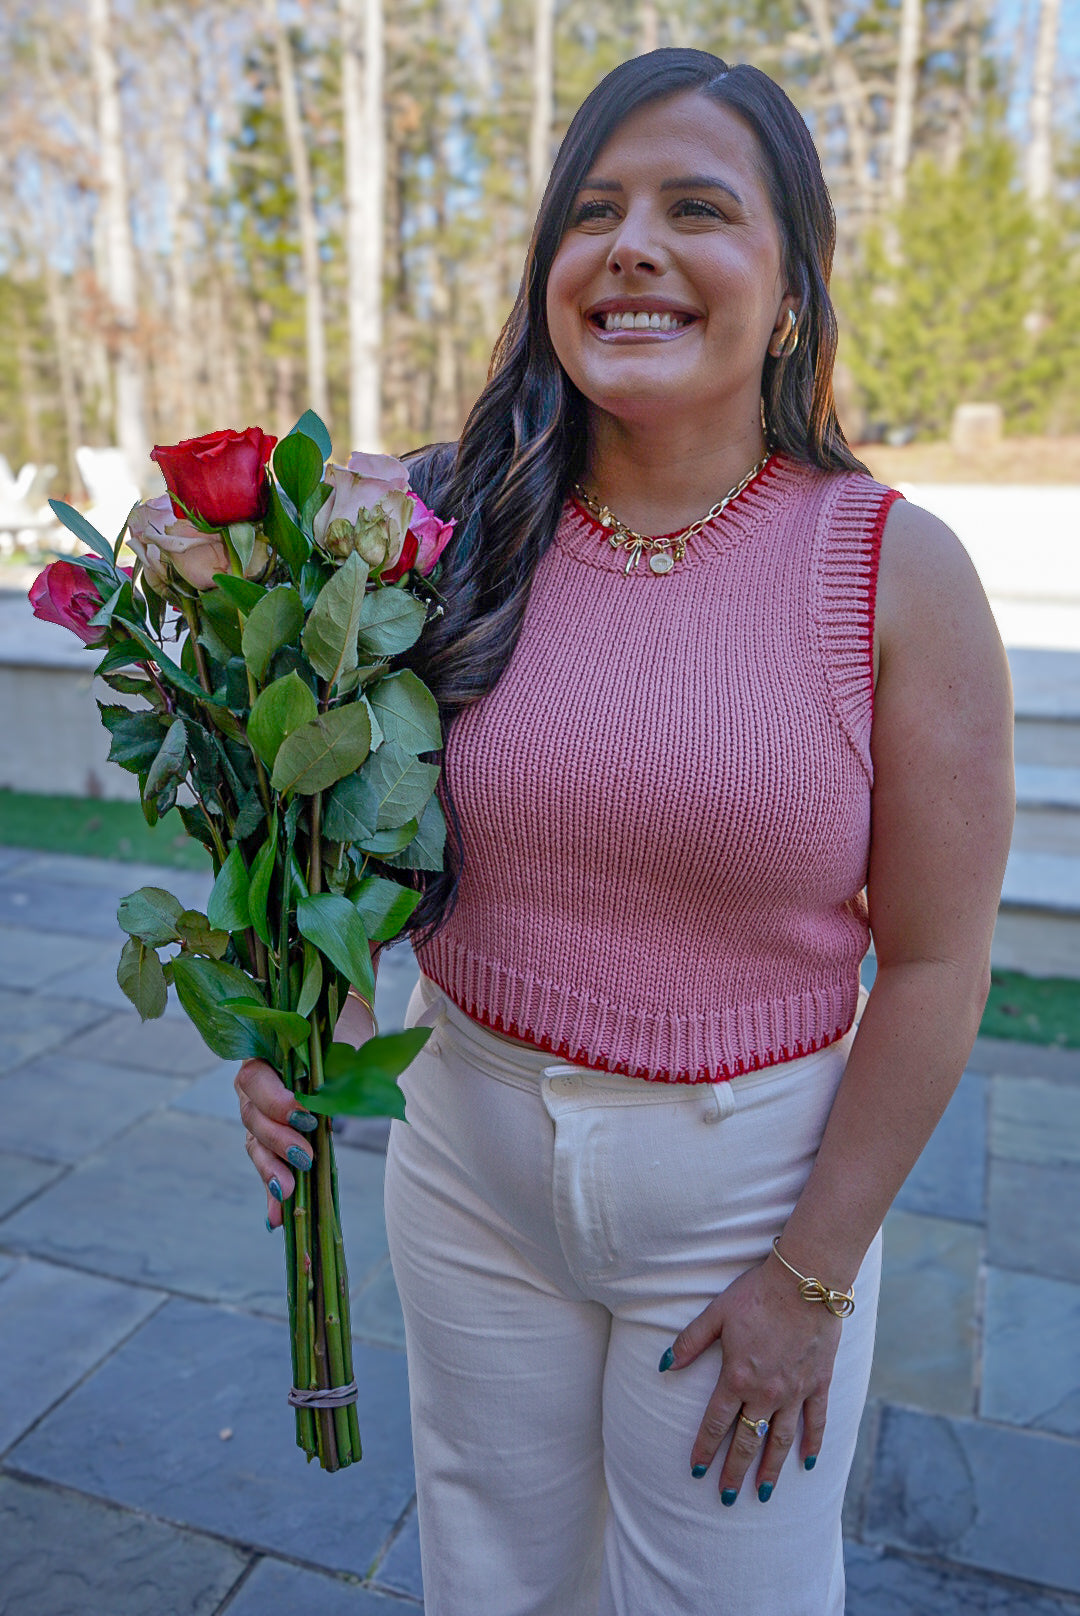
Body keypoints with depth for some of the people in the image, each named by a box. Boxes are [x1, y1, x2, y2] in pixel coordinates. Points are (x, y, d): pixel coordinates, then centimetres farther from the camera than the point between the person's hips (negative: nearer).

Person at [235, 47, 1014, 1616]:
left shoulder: (897, 572, -13)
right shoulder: (454, 533, -6)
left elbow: (936, 964, -9)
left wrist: (812, 1275, -6)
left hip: (748, 1179, -2)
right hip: (466, 1150, 3)